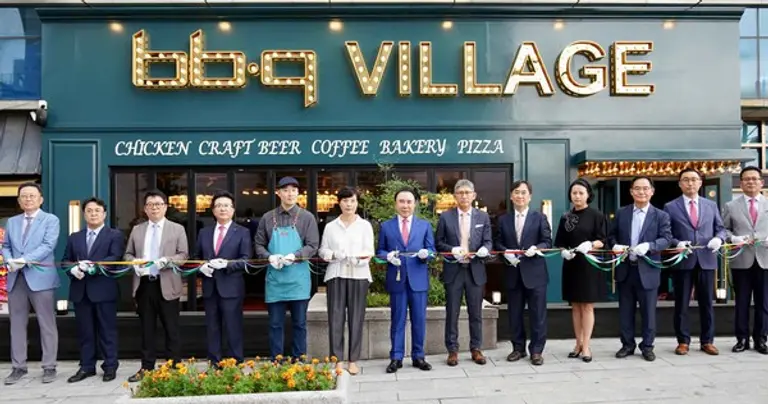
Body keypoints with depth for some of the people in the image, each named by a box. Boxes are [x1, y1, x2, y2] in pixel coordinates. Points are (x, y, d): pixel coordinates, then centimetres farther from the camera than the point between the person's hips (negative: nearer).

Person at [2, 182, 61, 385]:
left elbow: (48, 246, -10)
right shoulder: (11, 222, 17)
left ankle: (49, 367, 7)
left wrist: (24, 260, -20)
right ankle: (18, 367, 19)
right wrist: (9, 261, -6)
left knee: (47, 324, 0)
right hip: (16, 279, 5)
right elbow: (5, 246, 15)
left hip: (40, 277, -5)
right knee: (17, 324, 9)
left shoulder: (51, 220, 2)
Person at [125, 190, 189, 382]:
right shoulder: (137, 230, 14)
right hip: (144, 285, 3)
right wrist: (134, 262, -6)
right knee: (146, 328, 10)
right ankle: (146, 367, 20)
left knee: (171, 329, 2)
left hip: (167, 285, -3)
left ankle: (174, 367, 11)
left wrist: (166, 261, -19)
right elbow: (128, 254, 16)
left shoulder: (177, 229, 4)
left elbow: (184, 255, -2)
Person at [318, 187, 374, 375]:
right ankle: (338, 360, 9)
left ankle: (353, 360, 11)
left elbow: (369, 251, 1)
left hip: (359, 275, 0)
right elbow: (323, 250, 7)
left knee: (356, 317, 1)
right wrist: (334, 254, -13)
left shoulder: (365, 225, 7)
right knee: (336, 317, 0)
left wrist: (358, 258, -19)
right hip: (336, 275, 1)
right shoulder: (330, 226, 9)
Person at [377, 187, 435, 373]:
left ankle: (418, 356, 19)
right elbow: (379, 251, 8)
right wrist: (388, 256, -14)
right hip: (396, 278, -1)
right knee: (397, 320, 5)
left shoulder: (425, 225, 9)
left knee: (419, 319, 6)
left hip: (418, 278, 1)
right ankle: (396, 358, 14)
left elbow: (431, 250, 7)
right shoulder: (386, 226, 7)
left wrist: (426, 253, -16)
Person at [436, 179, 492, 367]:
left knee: (476, 313, 9)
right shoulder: (445, 217, 2)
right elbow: (439, 243, 2)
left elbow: (488, 241, 5)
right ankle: (452, 350, 16)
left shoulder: (483, 216, 7)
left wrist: (485, 249, -18)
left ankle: (476, 349, 22)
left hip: (475, 270, 1)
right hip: (453, 270, -1)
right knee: (452, 313, 5)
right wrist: (452, 250, -16)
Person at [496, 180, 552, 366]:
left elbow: (548, 242, -2)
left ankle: (536, 350, 14)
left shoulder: (539, 217, 3)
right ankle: (518, 348, 23)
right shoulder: (504, 220, 11)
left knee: (537, 314, 3)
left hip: (535, 273, -3)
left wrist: (536, 248, -20)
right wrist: (506, 253, -11)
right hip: (513, 274, 3)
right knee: (514, 314, 10)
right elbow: (498, 243, 9)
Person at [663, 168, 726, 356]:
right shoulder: (670, 207, 2)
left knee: (707, 303, 9)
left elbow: (721, 228, 13)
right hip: (682, 261, -2)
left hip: (706, 260, 2)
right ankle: (683, 341, 15)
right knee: (681, 304, 4)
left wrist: (718, 238, -9)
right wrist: (677, 243, -17)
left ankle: (707, 341, 21)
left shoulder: (711, 205, 12)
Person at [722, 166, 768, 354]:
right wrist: (735, 239, -13)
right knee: (742, 302, 6)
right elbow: (724, 230, 5)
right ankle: (742, 339, 15)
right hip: (741, 260, -1)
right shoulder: (731, 206, 7)